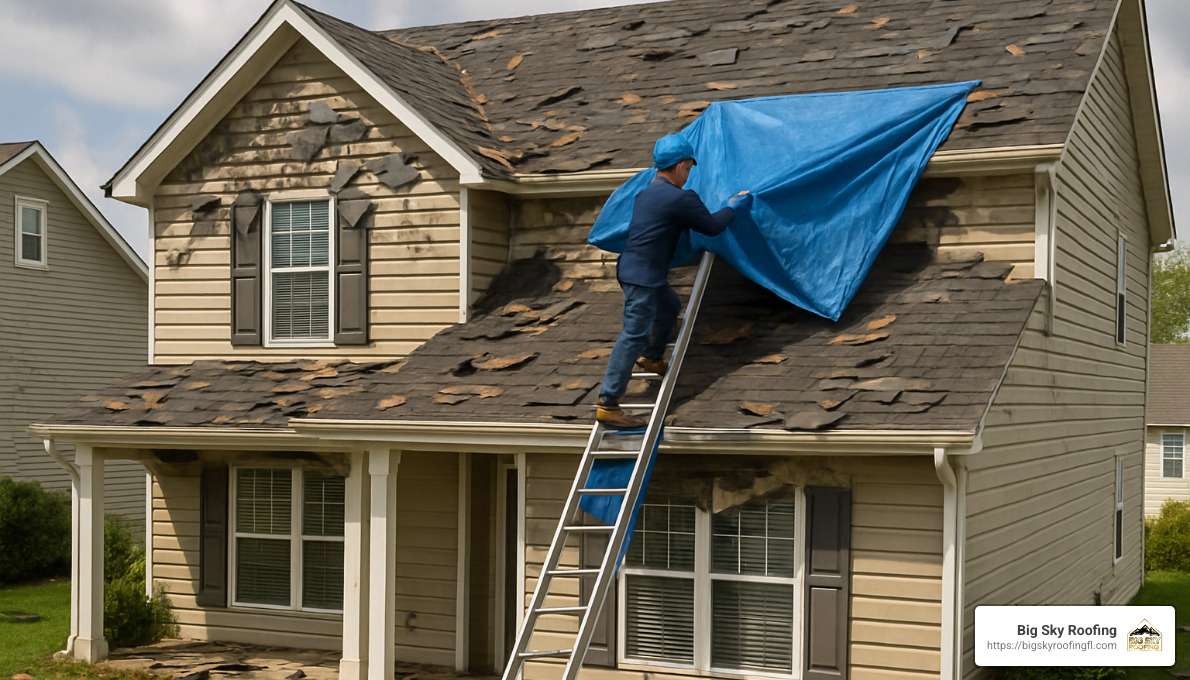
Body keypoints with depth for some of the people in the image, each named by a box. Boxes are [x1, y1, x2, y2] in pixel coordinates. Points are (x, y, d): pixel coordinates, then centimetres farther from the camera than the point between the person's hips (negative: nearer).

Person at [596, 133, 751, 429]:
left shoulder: (647, 193, 13)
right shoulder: (681, 198, -13)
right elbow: (712, 226, -5)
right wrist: (733, 207, 12)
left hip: (632, 269, 10)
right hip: (642, 276, -10)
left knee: (669, 305, 31)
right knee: (634, 336, -9)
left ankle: (652, 358, 46)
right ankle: (608, 404, -11)